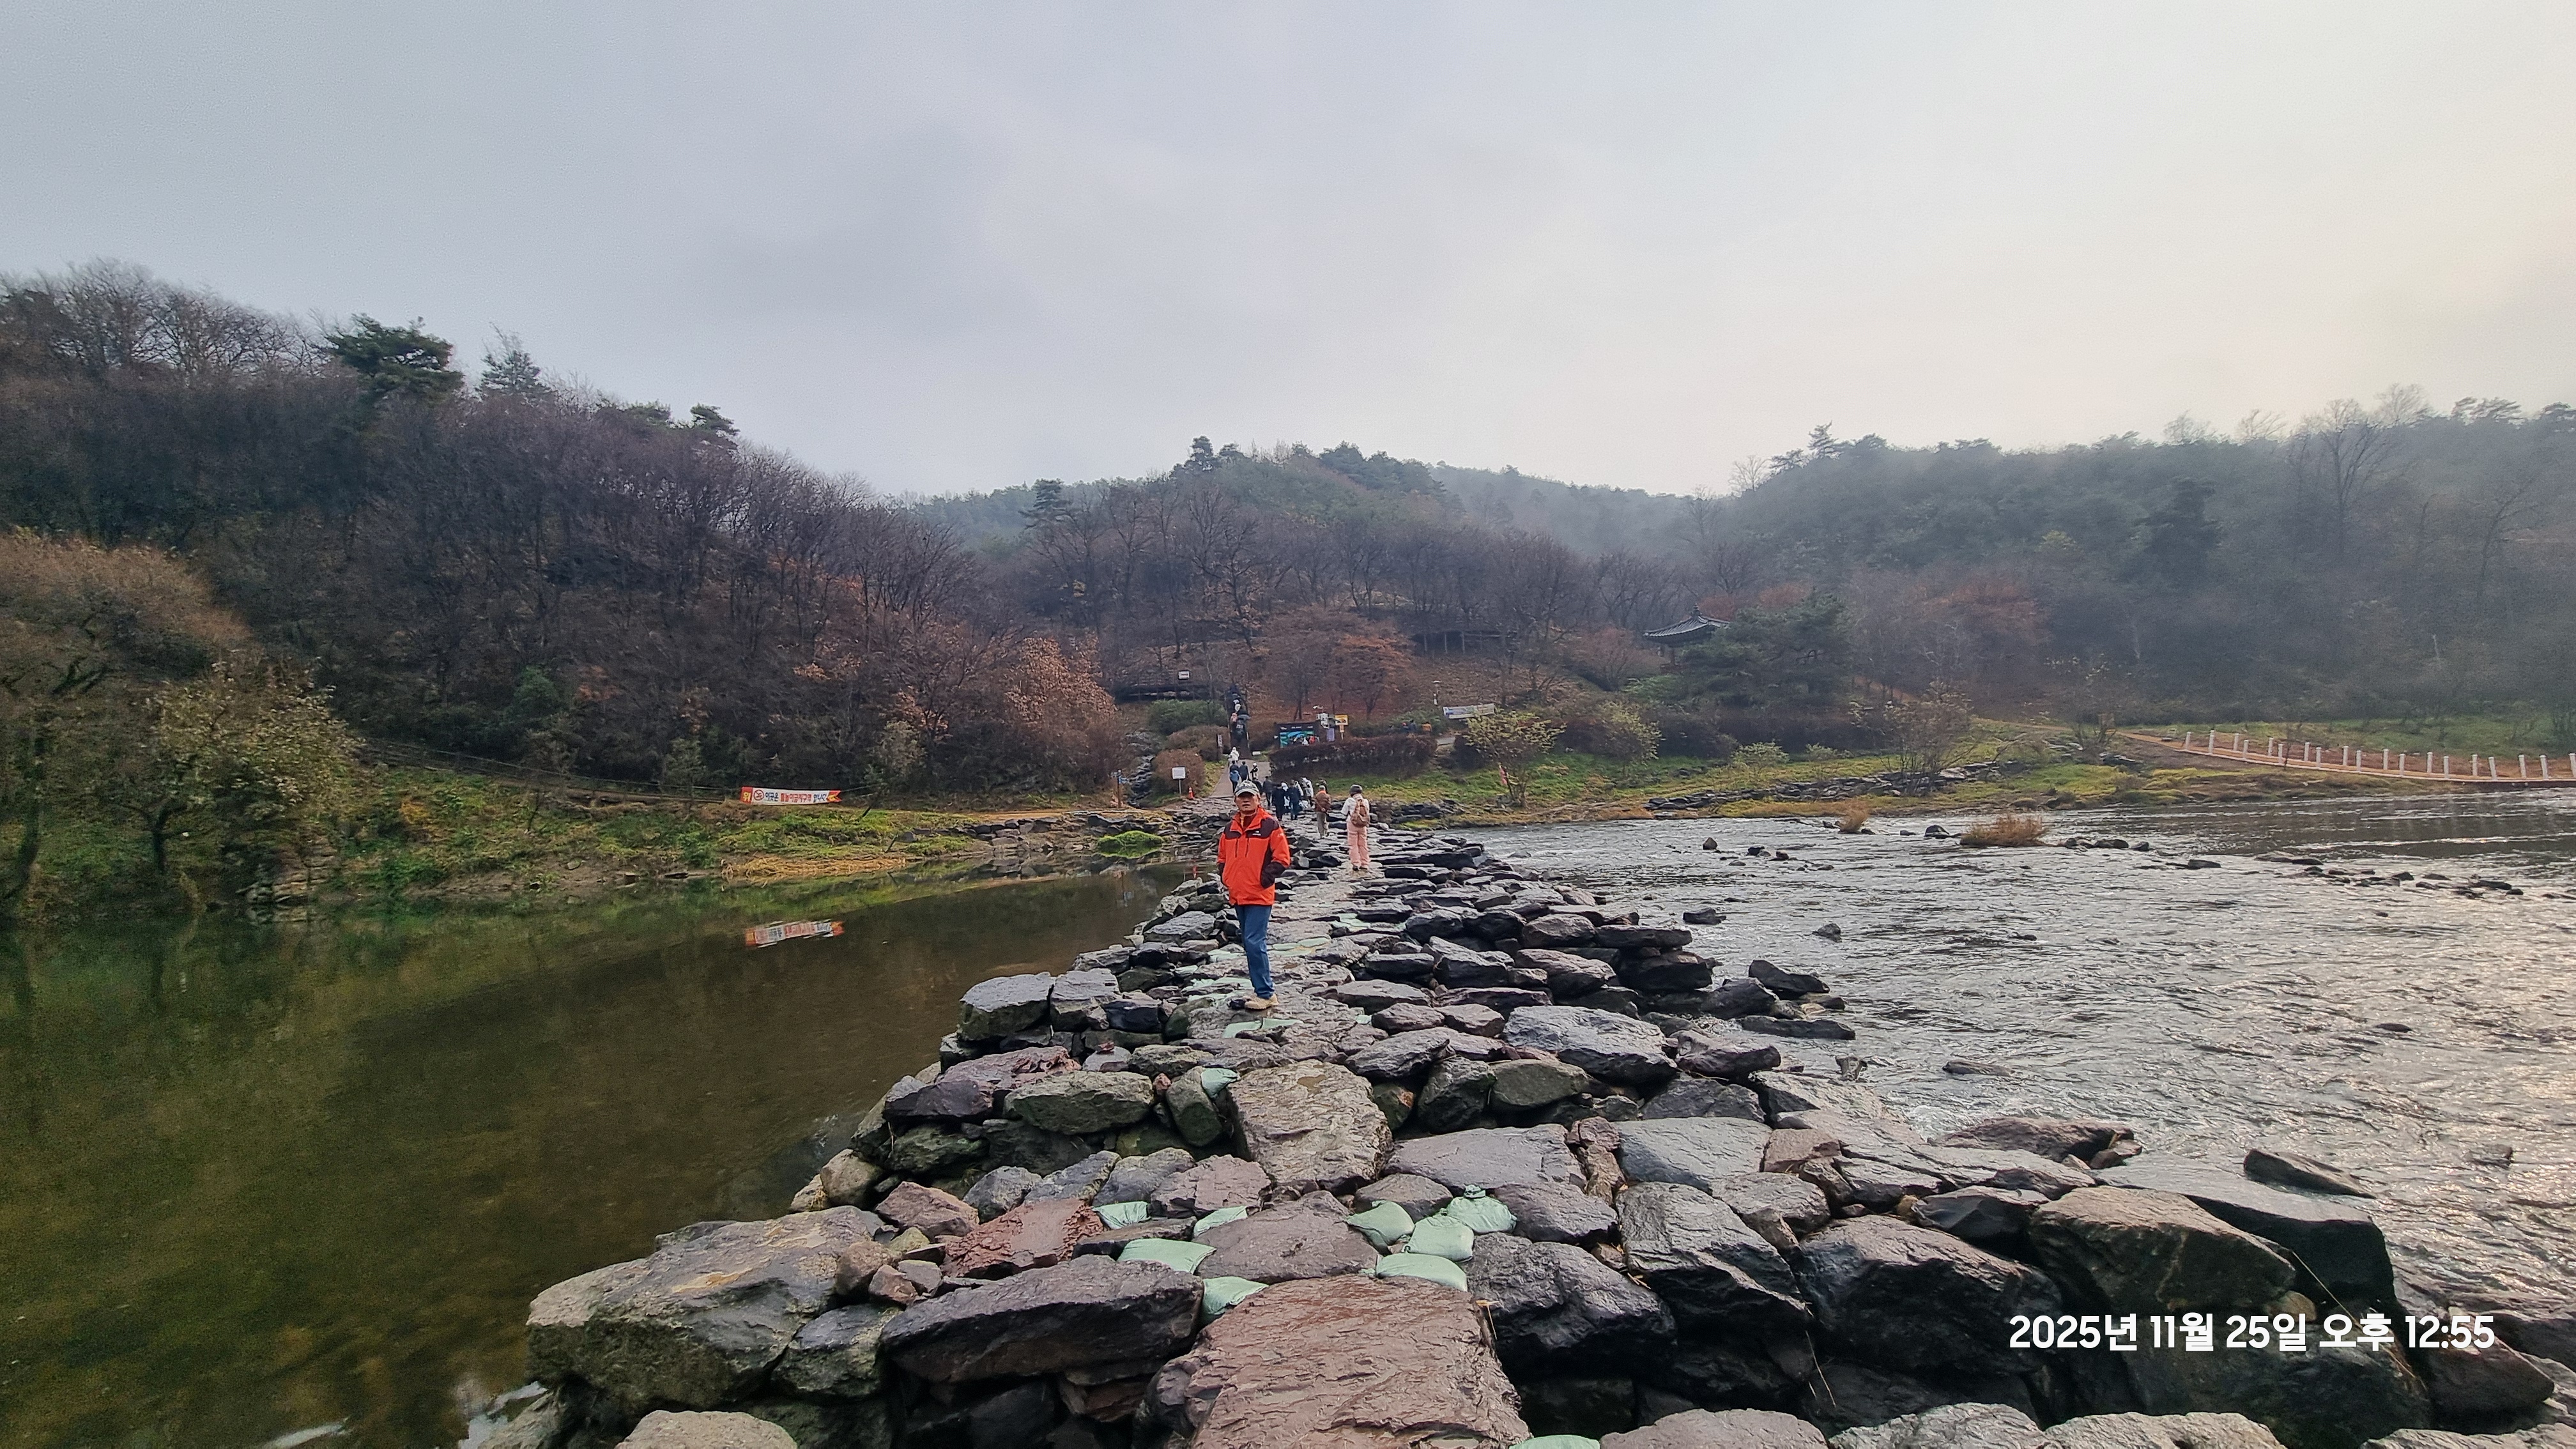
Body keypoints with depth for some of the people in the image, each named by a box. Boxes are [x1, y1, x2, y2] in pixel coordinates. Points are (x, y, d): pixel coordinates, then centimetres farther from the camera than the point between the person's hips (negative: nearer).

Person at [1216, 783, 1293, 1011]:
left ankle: (1264, 994, -6)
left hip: (1260, 896, -7)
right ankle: (1261, 990, 23)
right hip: (1237, 896, 7)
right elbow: (1222, 858, 22)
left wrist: (1264, 879, -13)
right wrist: (1225, 880, 8)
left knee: (1255, 943, -13)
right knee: (1251, 944, 13)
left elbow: (1282, 859, -7)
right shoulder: (1229, 829, 11)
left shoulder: (1271, 826, -6)